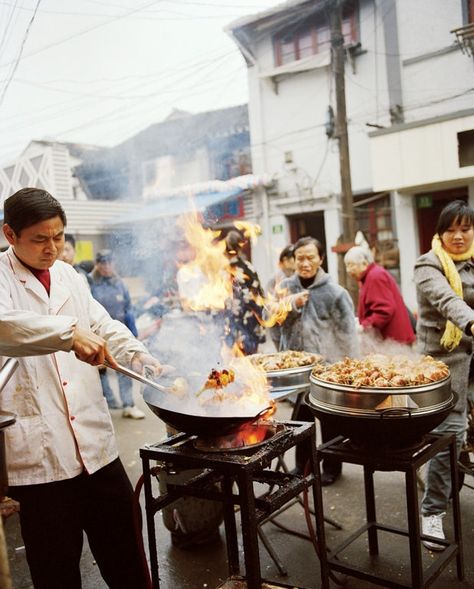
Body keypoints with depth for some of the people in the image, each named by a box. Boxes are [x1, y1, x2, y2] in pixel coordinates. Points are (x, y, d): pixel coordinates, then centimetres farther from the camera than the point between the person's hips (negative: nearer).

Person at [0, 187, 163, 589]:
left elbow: (106, 328, 17)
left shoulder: (69, 277, 14)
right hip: (38, 453, -5)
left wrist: (150, 364, 1)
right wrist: (69, 333, -39)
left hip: (96, 444, 5)